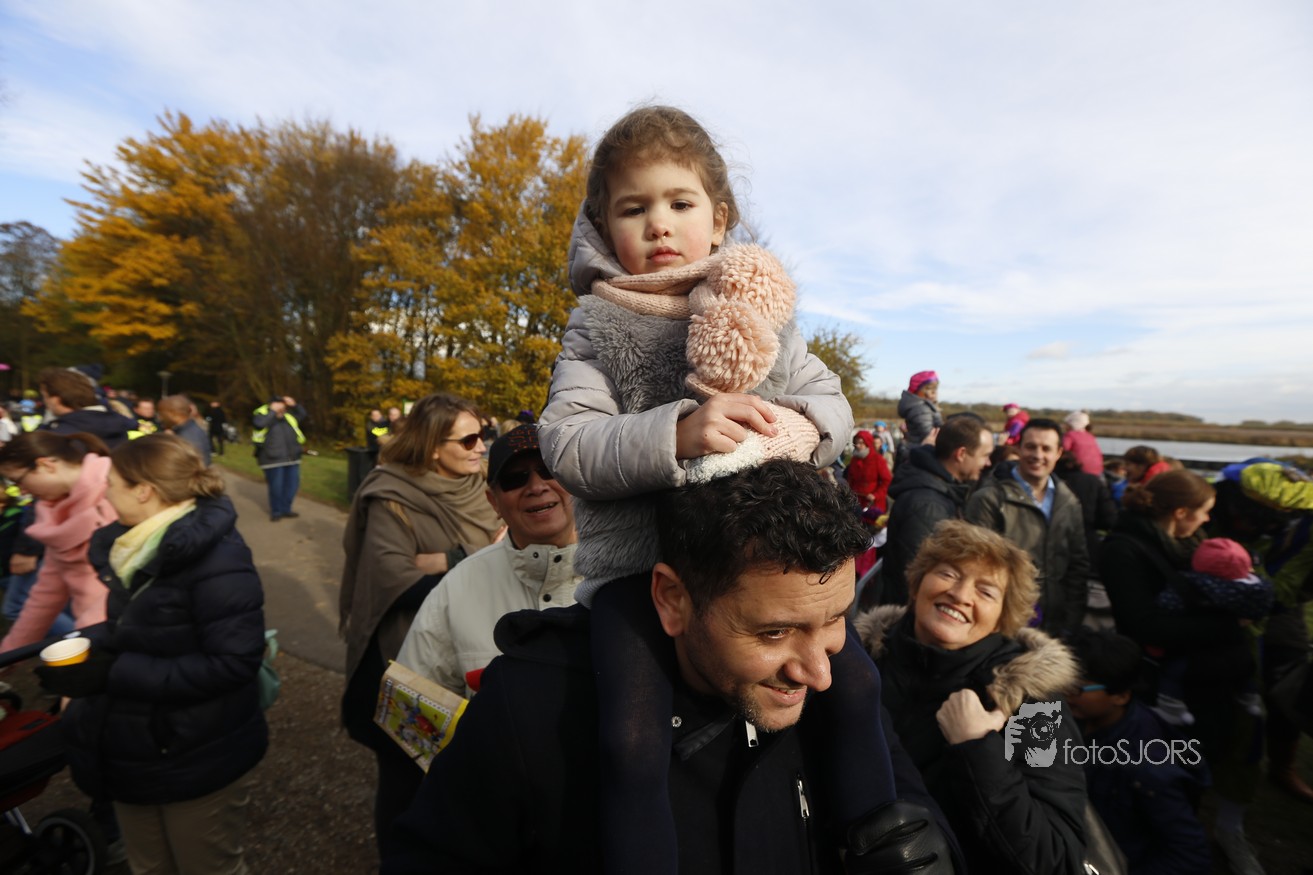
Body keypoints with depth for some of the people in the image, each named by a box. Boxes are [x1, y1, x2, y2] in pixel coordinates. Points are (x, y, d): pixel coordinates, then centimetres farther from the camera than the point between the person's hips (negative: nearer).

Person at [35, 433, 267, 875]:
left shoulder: (216, 558, -28)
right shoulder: (129, 547, 1)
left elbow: (234, 662, -30)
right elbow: (132, 635, 14)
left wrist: (114, 673, -26)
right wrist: (89, 655, -4)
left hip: (199, 759, -8)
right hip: (134, 751, 8)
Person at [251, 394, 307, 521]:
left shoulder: (288, 415, 13)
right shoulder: (262, 414, -4)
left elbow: (302, 414, 20)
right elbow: (259, 423, -24)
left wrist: (294, 405, 3)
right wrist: (273, 411, -19)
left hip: (292, 458, 6)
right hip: (273, 459, -6)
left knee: (292, 484, 10)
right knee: (276, 486, 0)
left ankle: (285, 510, 25)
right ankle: (276, 512, 17)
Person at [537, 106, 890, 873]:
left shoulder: (758, 309, 9)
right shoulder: (597, 326, -1)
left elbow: (831, 401, 9)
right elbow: (567, 445, -13)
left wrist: (805, 426, -15)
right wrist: (676, 432, -28)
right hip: (637, 558, -2)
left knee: (856, 681, 1)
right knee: (633, 740, -19)